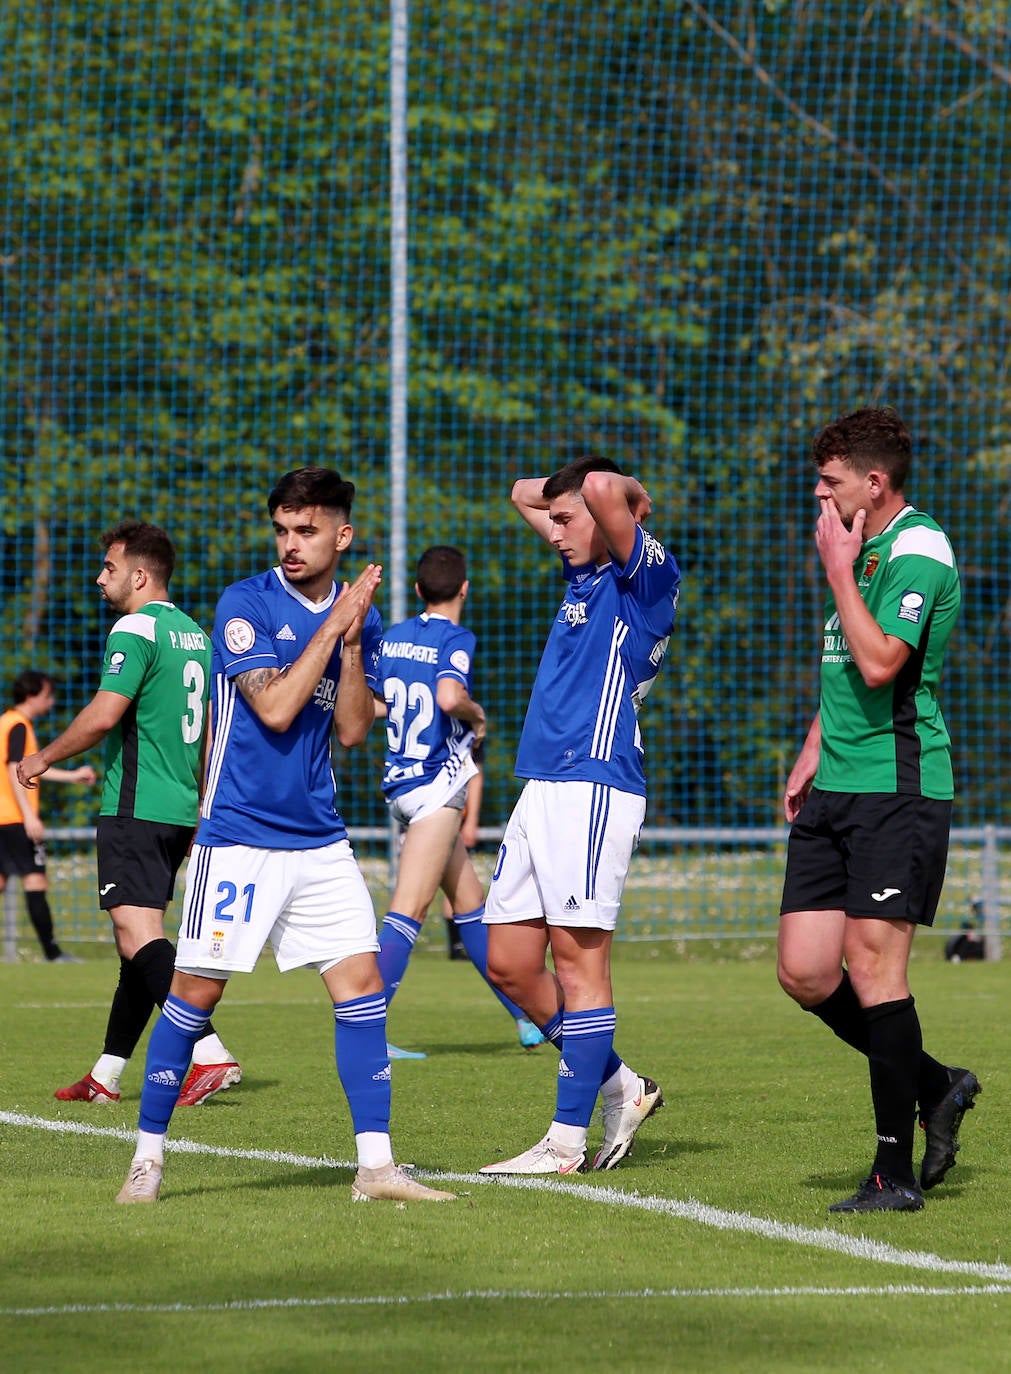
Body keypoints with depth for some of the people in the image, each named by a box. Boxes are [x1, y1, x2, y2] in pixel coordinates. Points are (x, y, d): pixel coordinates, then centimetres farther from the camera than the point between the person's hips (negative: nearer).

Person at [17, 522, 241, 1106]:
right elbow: (214, 732, 21)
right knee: (140, 936, 12)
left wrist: (44, 758, -6)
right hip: (179, 810, 9)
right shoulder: (196, 635, 16)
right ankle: (107, 1075, 18)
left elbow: (103, 715, -20)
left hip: (136, 810, -9)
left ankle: (210, 1055, -27)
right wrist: (203, 811, 28)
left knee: (139, 933, -14)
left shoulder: (137, 630, -11)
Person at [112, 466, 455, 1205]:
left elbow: (352, 730, 3)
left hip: (320, 840, 5)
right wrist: (332, 626, -13)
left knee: (363, 982, -3)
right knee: (197, 988, -5)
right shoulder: (246, 604, -7)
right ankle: (148, 1157, 7)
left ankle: (376, 1163, -2)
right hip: (238, 837, -5)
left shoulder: (360, 616, 9)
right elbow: (274, 708, -17)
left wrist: (353, 641, -8)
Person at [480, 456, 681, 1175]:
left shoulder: (649, 572, -6)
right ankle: (619, 1087, 21)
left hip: (593, 786, -9)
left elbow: (602, 489, -24)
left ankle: (568, 1141, -6)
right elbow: (523, 493, 37)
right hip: (541, 787, 9)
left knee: (579, 957, -8)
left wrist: (623, 491, -3)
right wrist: (554, 493, 21)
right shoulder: (583, 568, 21)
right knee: (510, 963, 8)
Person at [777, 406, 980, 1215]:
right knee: (805, 972, 3)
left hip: (898, 789, -9)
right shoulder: (859, 550, 17)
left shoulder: (919, 553, -12)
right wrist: (814, 750, 21)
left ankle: (898, 1173, -4)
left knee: (872, 965, -10)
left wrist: (840, 571, -14)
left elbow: (879, 663, -24)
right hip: (836, 790, 9)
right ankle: (934, 1087, 21)